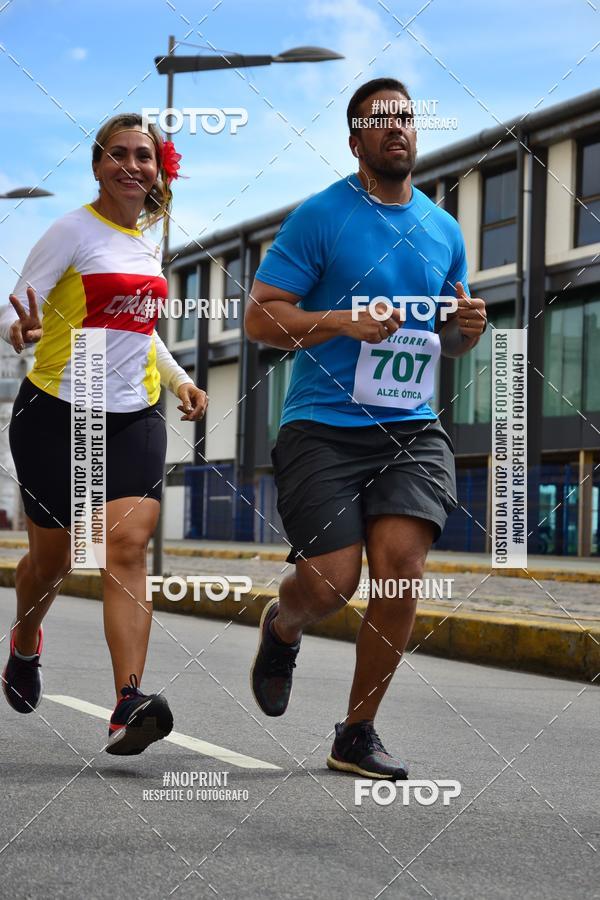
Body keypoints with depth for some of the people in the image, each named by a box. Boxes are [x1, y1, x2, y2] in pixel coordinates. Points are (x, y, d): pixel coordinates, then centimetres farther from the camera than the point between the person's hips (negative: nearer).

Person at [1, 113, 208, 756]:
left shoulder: (150, 239, 13)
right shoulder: (72, 231, -6)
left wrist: (178, 379, 14)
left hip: (135, 416, 4)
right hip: (58, 413, -4)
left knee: (126, 546, -13)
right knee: (52, 558, 8)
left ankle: (128, 705, -23)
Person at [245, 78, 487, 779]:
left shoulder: (443, 229, 13)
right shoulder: (319, 216, -3)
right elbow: (260, 318, -5)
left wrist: (466, 328, 0)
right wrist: (343, 321, -19)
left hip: (412, 430, 4)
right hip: (324, 427, -4)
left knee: (401, 561, -16)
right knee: (330, 584, -12)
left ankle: (357, 735, 0)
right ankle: (281, 629, 29)